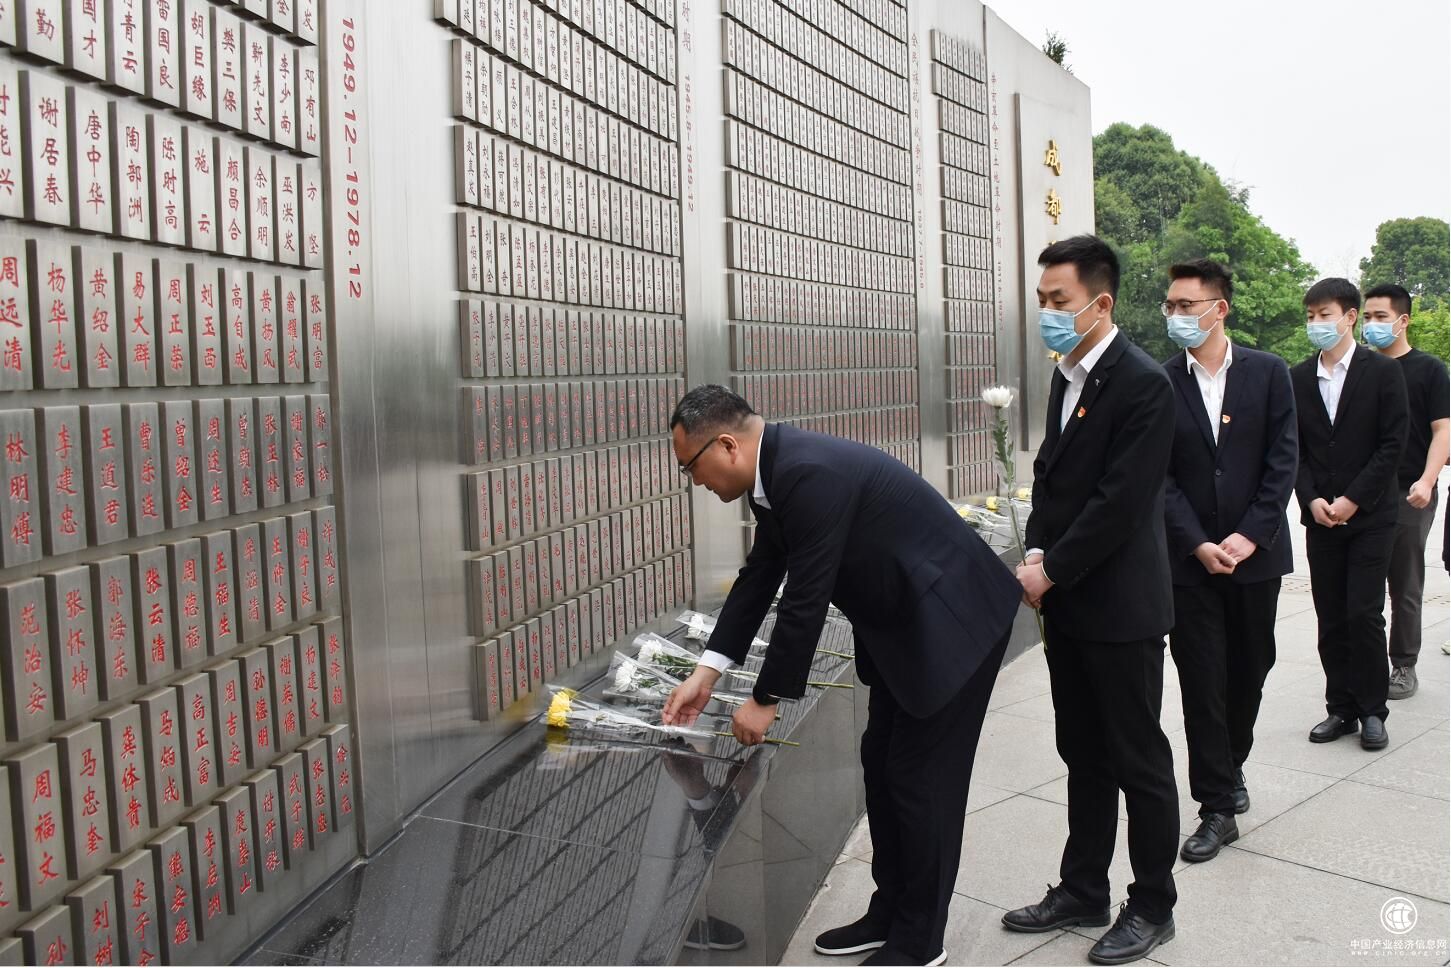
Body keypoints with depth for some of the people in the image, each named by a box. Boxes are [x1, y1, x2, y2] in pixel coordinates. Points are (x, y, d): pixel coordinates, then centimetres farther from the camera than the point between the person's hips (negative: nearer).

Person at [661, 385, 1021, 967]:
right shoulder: (776, 469, 2)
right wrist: (707, 672, 5)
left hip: (951, 621, -10)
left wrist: (766, 700, -15)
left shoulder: (810, 473, -29)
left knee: (921, 778, 0)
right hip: (901, 623, 10)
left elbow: (805, 599, -26)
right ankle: (890, 913, 29)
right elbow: (759, 578, 9)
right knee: (882, 764, 15)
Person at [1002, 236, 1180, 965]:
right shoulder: (1068, 376, 10)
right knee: (1084, 756, 17)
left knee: (1139, 762, 7)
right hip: (1068, 602, 8)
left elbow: (1119, 503, -20)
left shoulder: (1142, 384, -16)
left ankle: (1152, 907, 23)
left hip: (1120, 605, -8)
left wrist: (1052, 571, -13)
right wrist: (1037, 554, 1)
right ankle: (1082, 892, 30)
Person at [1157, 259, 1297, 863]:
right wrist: (1199, 544, -12)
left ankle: (1231, 763, 38)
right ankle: (1218, 808, 8)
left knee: (1250, 668, 14)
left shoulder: (1268, 373, 0)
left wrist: (1249, 536, -12)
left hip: (1255, 550, 1)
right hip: (1190, 558, -1)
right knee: (1201, 680, 0)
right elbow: (1160, 475, -4)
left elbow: (1283, 462, -3)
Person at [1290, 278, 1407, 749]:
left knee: (1364, 614, -5)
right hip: (1320, 517, 4)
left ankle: (1372, 710, 9)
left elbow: (1392, 445, -8)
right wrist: (1311, 500, -7)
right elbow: (1294, 450, 7)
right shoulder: (1298, 379, 6)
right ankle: (1341, 708, 17)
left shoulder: (1383, 372, -4)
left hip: (1370, 516, -3)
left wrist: (1352, 500, -13)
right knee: (1330, 618, 7)